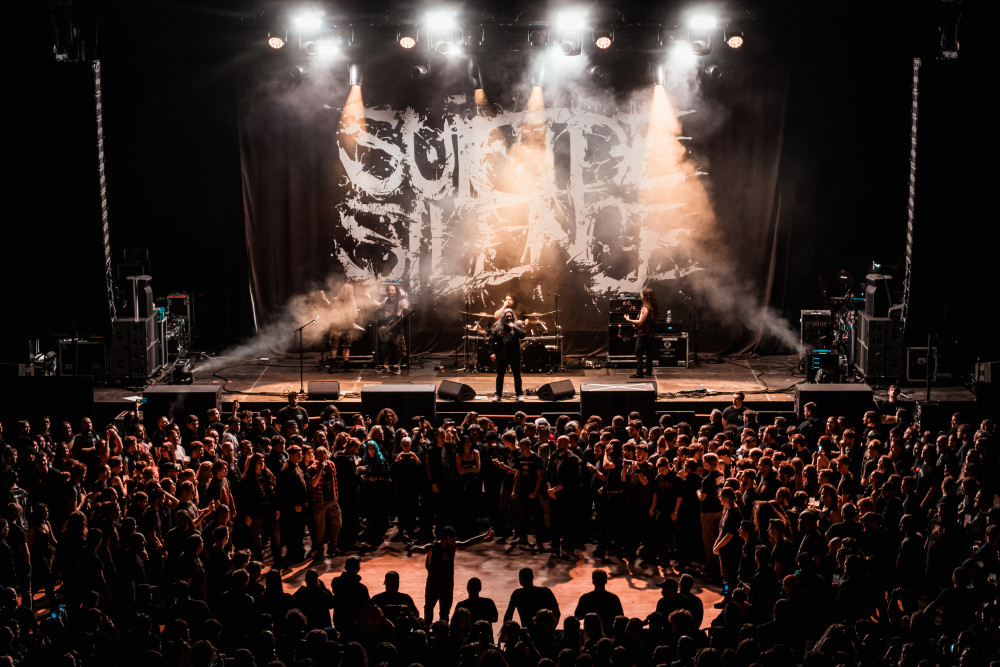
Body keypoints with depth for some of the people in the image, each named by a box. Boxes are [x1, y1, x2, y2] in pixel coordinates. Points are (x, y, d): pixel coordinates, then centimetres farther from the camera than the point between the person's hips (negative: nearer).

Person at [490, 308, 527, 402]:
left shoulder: (518, 324, 3)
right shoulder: (497, 326, 3)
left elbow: (522, 335, -10)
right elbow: (492, 339, 2)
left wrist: (514, 327, -19)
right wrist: (492, 352, -5)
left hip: (515, 355, 0)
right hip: (501, 356, 0)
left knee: (517, 375, 6)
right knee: (500, 375, 9)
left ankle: (519, 394, 17)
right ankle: (498, 394, 19)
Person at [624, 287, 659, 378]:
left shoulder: (645, 308, -18)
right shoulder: (654, 307, 7)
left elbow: (640, 322, -19)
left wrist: (629, 320, -11)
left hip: (643, 334, -8)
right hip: (651, 334, 8)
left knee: (638, 353, -5)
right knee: (649, 353, 15)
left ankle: (639, 372, -8)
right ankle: (649, 371, 19)